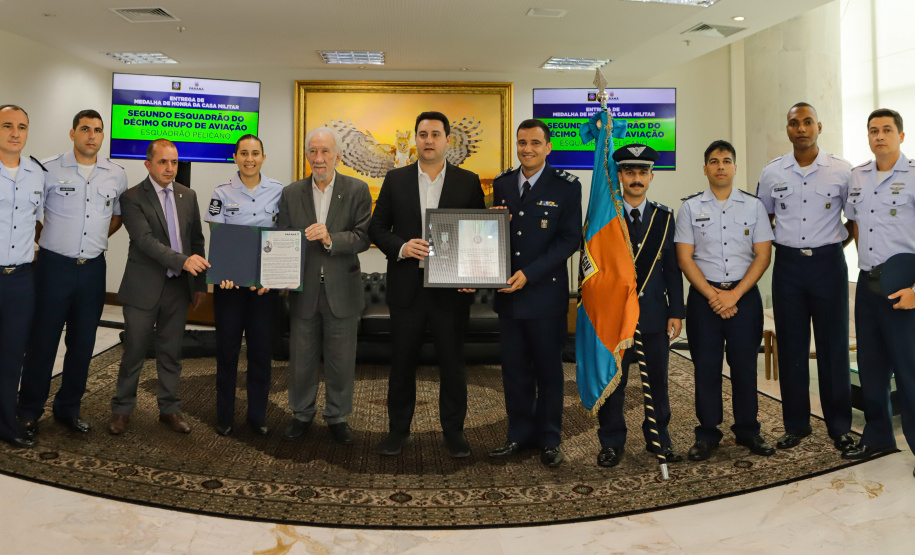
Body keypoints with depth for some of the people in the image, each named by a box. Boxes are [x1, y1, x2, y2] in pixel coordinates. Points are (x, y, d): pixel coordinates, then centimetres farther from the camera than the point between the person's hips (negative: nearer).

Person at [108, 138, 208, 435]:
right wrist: (182, 260, -31)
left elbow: (197, 240, 10)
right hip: (143, 288, -4)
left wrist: (200, 283, 7)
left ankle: (169, 409, 25)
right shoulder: (132, 197, -7)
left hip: (178, 287, 4)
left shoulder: (188, 196, 8)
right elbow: (146, 240, -19)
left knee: (171, 352, 12)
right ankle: (122, 409, 25)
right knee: (134, 352, 8)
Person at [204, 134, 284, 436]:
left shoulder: (278, 191, 2)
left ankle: (257, 414, 20)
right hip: (229, 281, -1)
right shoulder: (222, 193, 0)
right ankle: (224, 415, 20)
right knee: (227, 347, 6)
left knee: (261, 348, 6)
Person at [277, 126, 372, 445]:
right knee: (302, 359, 12)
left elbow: (363, 237, -10)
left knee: (341, 361, 9)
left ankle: (338, 417, 27)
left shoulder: (357, 191, -2)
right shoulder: (291, 194, 5)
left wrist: (331, 239, -25)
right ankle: (301, 415, 32)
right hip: (304, 291, 2)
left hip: (342, 290, -2)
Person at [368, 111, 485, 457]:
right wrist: (400, 247, -13)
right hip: (406, 286, 1)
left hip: (451, 286, -1)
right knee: (402, 361, 10)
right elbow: (377, 227, 7)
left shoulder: (468, 182, 4)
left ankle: (453, 431, 23)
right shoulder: (395, 180, 6)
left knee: (452, 361, 7)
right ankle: (398, 429, 25)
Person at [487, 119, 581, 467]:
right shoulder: (502, 184, 9)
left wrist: (529, 274, -17)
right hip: (509, 293, 4)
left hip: (546, 291, -4)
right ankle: (519, 434, 26)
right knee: (514, 367, 10)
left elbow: (570, 240, -10)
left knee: (548, 368, 9)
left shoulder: (566, 187, -5)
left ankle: (549, 439, 24)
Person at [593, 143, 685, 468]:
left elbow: (672, 268, 7)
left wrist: (676, 312, 2)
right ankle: (612, 443, 18)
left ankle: (658, 439, 27)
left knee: (657, 381, 10)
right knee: (611, 382, 4)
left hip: (655, 313, 2)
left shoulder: (664, 217, 8)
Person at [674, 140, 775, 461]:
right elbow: (685, 258, 0)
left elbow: (763, 255, 1)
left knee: (745, 365, 5)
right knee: (706, 366, 2)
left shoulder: (754, 206, 6)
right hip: (704, 295, 0)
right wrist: (713, 295, -10)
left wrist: (734, 294, -10)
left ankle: (748, 431, 20)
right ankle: (707, 435, 13)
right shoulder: (690, 208, 4)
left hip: (744, 294, 1)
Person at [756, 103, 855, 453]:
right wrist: (775, 247, 8)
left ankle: (839, 427, 16)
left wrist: (838, 245, 2)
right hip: (788, 264, 2)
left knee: (834, 345, 3)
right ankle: (796, 425, 17)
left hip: (828, 263, -1)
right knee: (791, 346, 5)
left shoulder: (841, 171, 0)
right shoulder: (771, 173, 5)